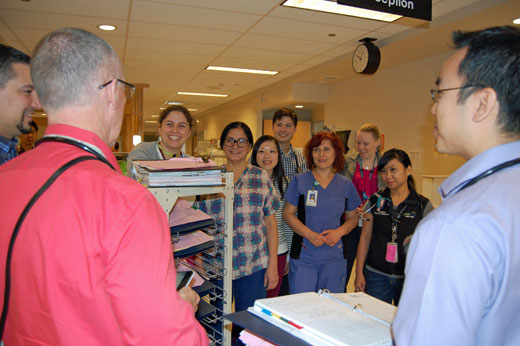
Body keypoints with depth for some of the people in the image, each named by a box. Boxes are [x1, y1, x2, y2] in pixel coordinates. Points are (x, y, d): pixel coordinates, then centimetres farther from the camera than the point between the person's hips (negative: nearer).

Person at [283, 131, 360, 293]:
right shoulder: (300, 181, 1)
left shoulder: (346, 184, 7)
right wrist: (308, 233, -13)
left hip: (334, 257, 2)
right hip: (303, 255, -2)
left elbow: (352, 217, 13)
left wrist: (339, 231, -7)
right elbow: (288, 214, 1)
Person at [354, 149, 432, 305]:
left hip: (409, 277, -1)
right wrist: (359, 272, 2)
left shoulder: (423, 205, -1)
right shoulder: (375, 201, 3)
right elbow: (365, 238, 5)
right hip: (376, 276, 1)